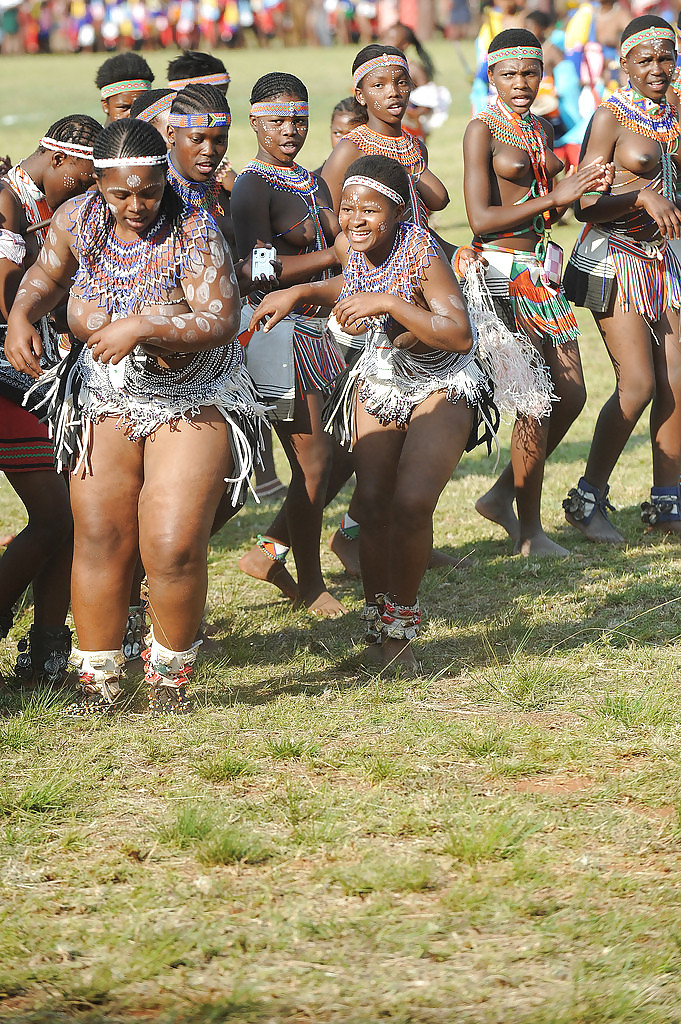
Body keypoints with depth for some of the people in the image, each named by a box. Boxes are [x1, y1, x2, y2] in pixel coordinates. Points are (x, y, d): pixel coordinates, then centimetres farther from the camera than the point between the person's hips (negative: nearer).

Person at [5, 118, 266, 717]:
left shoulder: (194, 233, -18)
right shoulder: (79, 219, -5)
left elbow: (221, 323, -24)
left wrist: (142, 327, -33)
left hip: (194, 403, -3)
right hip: (106, 398, 4)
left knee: (174, 547, -12)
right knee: (100, 538, -2)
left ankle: (170, 674, 11)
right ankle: (99, 678, 12)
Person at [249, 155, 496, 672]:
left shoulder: (423, 252, -25)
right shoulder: (349, 246, -7)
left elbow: (461, 336, -32)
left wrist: (387, 303, -37)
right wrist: (298, 293, 3)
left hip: (441, 385, -5)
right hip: (378, 378, 5)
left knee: (411, 504, -19)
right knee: (373, 504, -6)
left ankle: (402, 622, 2)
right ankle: (378, 628, 8)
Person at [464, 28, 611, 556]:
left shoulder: (542, 130, 13)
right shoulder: (482, 130, -9)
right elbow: (481, 219, -16)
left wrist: (579, 187, -1)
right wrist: (557, 194, -16)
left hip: (543, 271, 8)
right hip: (504, 270, -8)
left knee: (571, 395, 8)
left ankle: (503, 495, 23)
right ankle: (529, 531, 5)